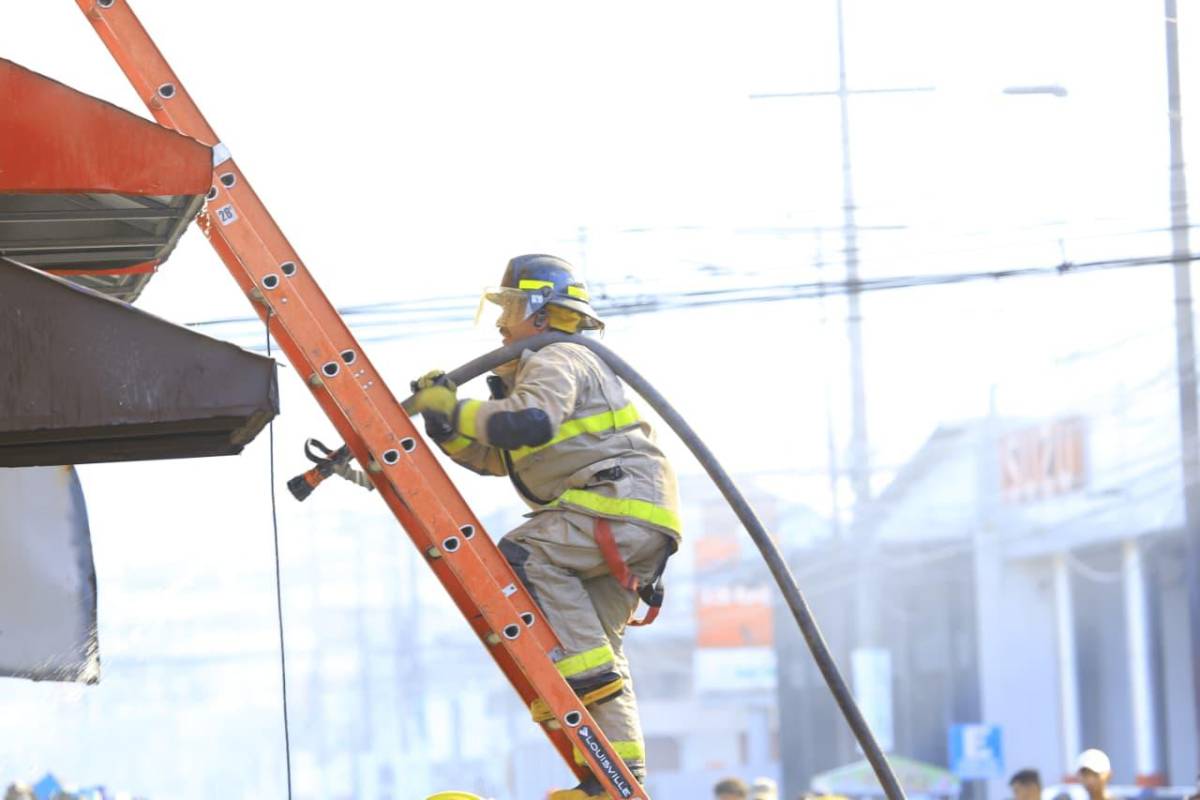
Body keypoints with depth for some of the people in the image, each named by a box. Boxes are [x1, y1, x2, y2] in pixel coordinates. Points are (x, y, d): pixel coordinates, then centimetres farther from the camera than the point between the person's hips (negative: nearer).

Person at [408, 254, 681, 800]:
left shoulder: (556, 362, -5)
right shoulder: (534, 371, 28)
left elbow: (530, 425, -26)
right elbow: (495, 459, 26)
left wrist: (457, 410, -15)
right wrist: (447, 425, 11)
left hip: (626, 498, -11)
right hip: (627, 522, 11)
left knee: (525, 556, -22)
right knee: (593, 642, 8)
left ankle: (585, 673, -24)